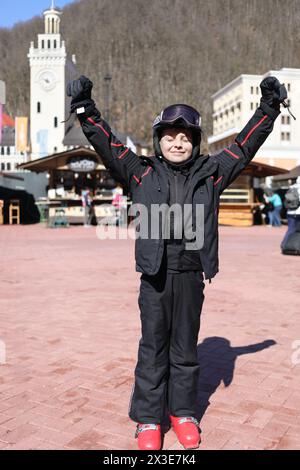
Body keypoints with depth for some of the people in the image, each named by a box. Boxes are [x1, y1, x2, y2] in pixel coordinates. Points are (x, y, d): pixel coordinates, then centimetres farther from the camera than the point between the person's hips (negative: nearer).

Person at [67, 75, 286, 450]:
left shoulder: (210, 173, 7)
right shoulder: (142, 173, 3)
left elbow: (246, 145, 12)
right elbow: (107, 144, 0)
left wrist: (269, 107, 10)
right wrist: (84, 109, -8)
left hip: (191, 274, 2)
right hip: (155, 274, -1)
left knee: (185, 346, 14)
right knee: (153, 346, 8)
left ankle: (183, 412, 30)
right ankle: (148, 418, 22)